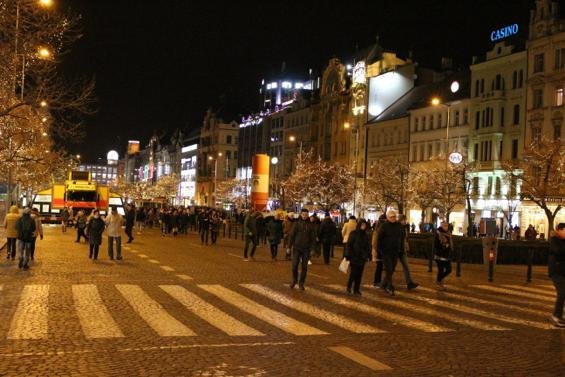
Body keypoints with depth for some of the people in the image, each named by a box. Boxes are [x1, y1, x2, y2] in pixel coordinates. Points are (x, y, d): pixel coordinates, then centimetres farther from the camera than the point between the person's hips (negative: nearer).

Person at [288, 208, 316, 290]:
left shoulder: (310, 225, 3)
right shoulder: (297, 223, 0)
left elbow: (313, 237, 8)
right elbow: (291, 235, 0)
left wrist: (310, 246, -2)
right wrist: (289, 246, -4)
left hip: (306, 249, 1)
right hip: (297, 248, -1)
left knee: (304, 267, 4)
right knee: (294, 265, -3)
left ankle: (301, 283, 14)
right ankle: (294, 280, 18)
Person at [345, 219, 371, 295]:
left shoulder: (366, 235, 10)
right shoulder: (353, 234, -5)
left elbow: (368, 246, 15)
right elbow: (349, 245, -5)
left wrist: (368, 255, 6)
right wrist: (349, 256, -9)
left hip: (362, 257, 4)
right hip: (354, 257, -4)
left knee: (359, 274, 4)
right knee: (354, 272, -5)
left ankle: (357, 289, 11)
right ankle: (349, 287, 12)